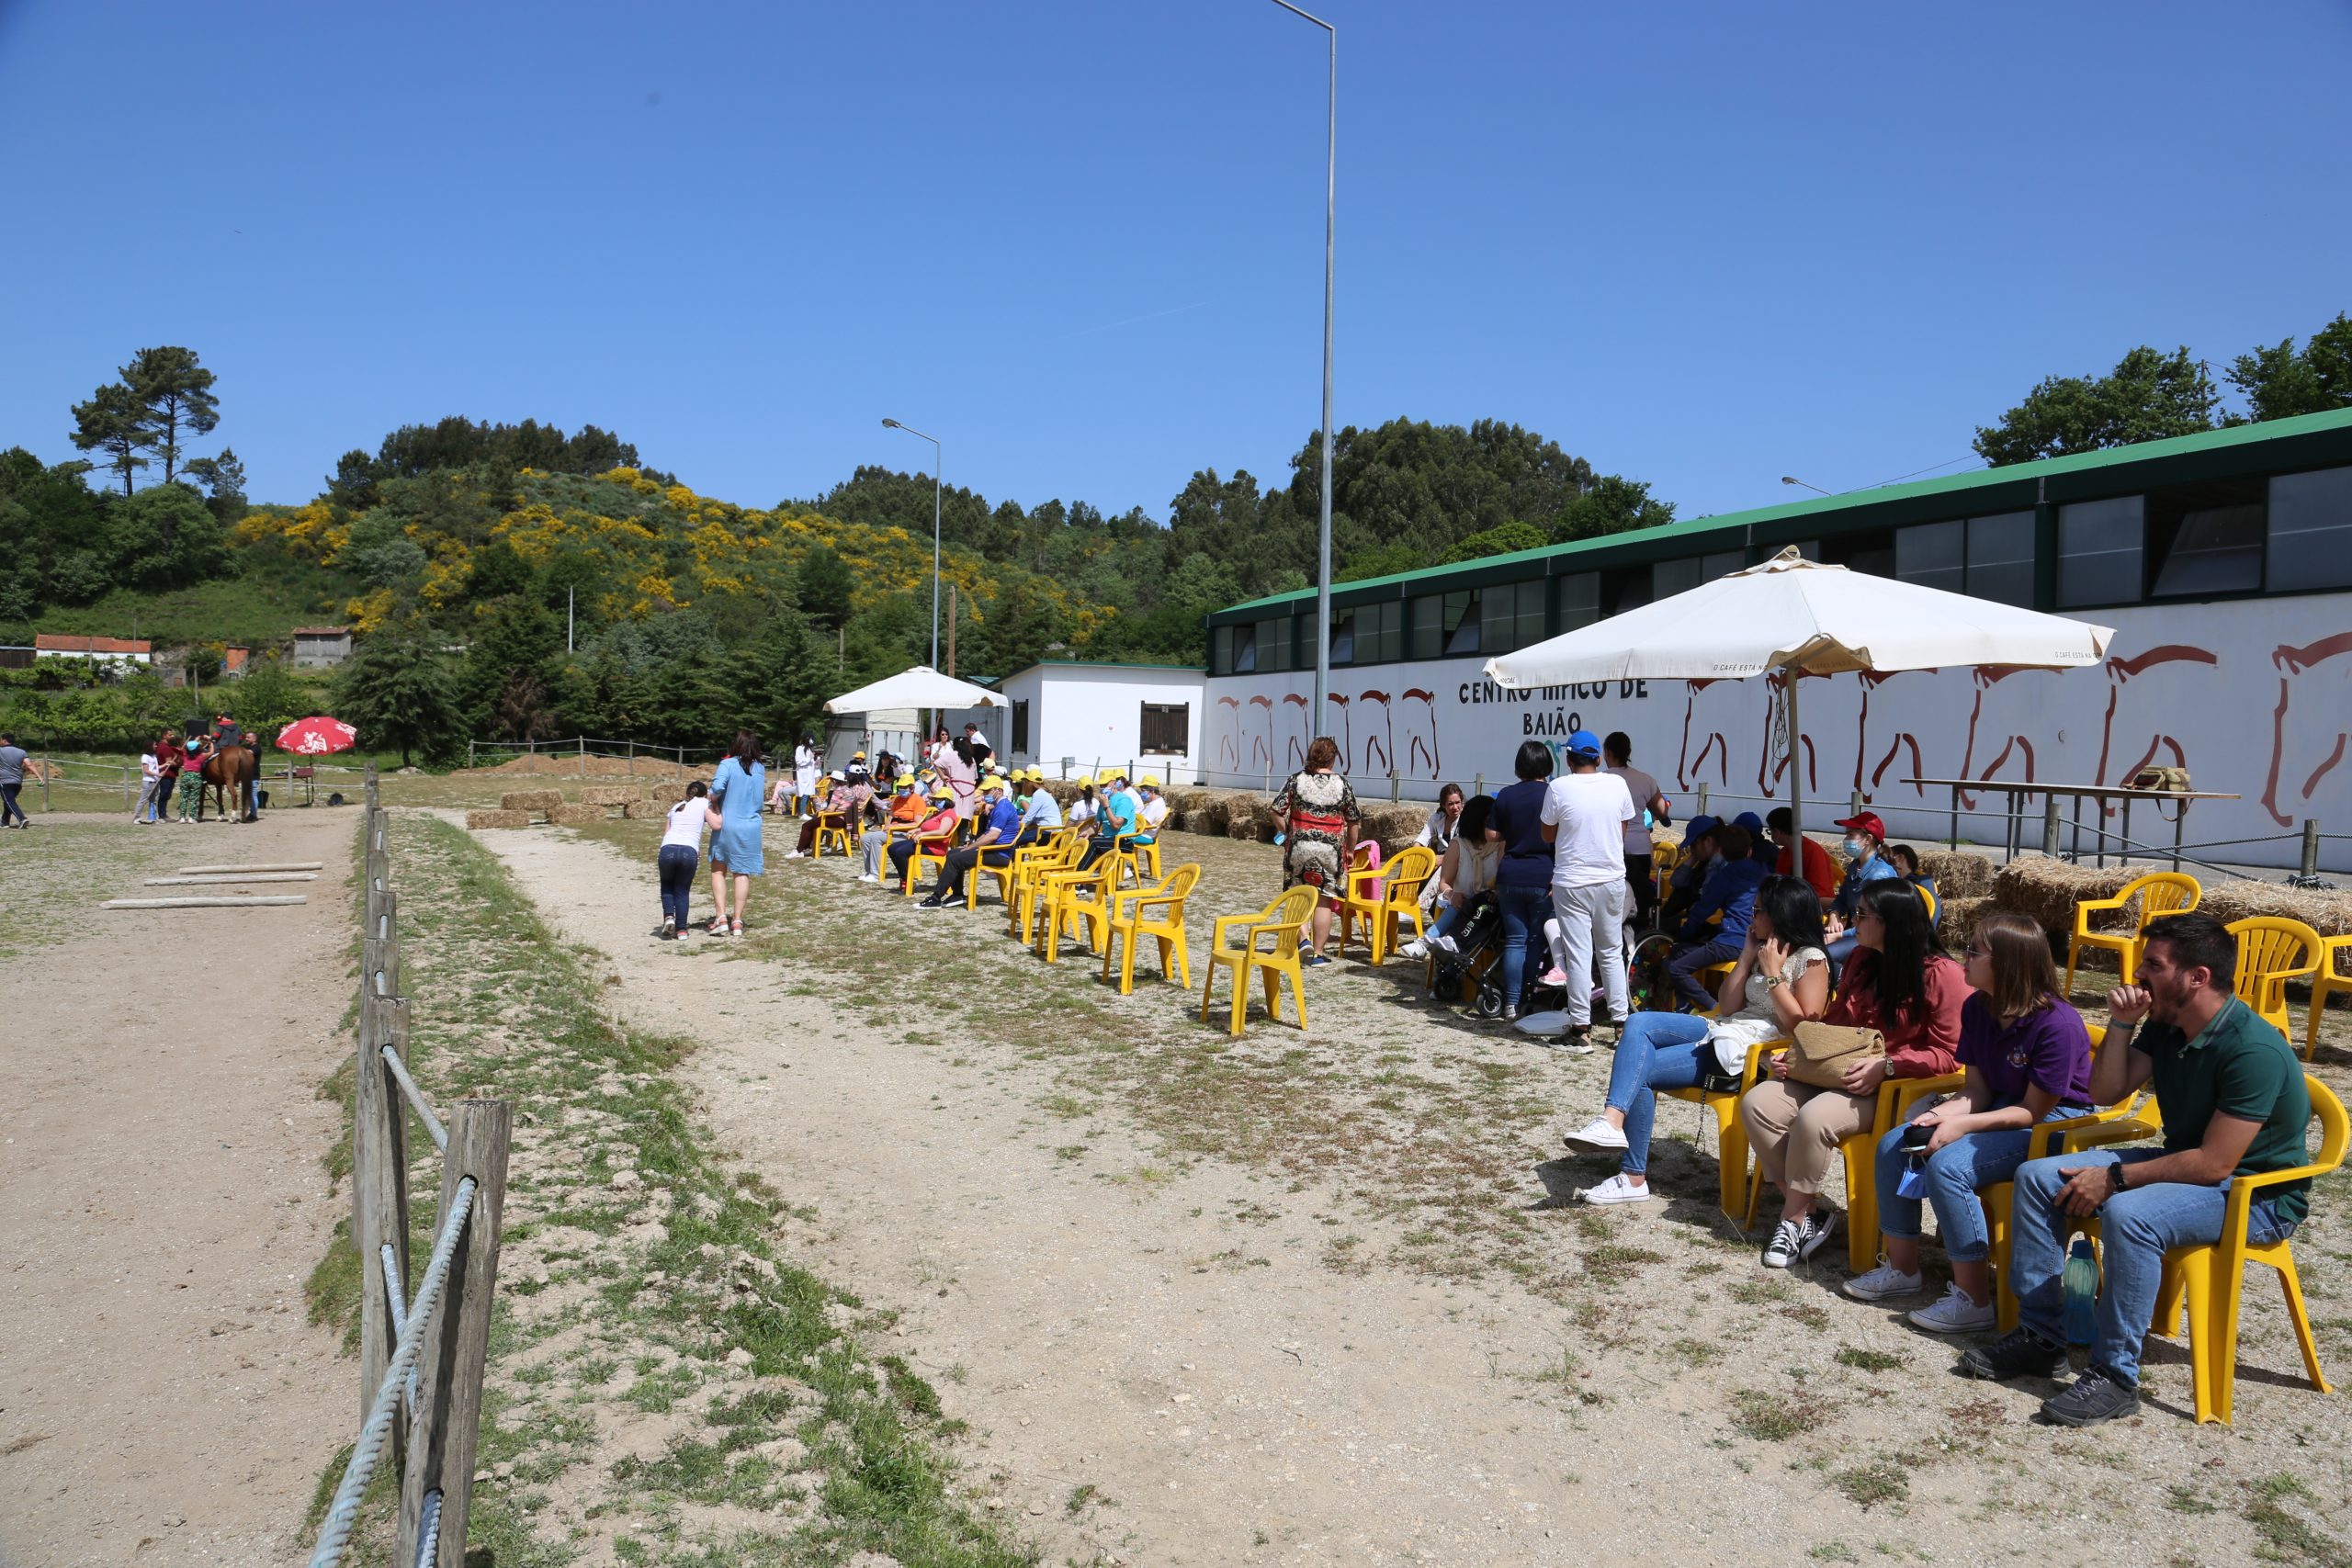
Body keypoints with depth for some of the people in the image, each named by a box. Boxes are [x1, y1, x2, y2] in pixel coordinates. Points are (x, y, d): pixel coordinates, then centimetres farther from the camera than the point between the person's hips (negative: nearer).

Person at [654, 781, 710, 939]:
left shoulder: (676, 807, 28)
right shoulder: (703, 803, 18)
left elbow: (666, 832, 22)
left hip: (667, 849, 2)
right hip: (689, 852, -2)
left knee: (667, 886, 26)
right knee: (682, 891, 17)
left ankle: (668, 916, 5)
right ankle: (681, 929, 13)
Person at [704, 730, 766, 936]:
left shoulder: (728, 764, -10)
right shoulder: (760, 770, 3)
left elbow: (717, 787, -23)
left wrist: (713, 801, -4)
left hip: (727, 826, -2)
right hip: (751, 828, 3)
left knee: (718, 870, 11)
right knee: (742, 873, 9)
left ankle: (721, 917, 1)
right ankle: (737, 921, 7)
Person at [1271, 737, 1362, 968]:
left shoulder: (1297, 780, -2)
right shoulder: (1342, 784, -1)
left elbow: (1277, 812, -4)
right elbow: (1353, 821, 3)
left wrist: (1288, 832, 12)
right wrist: (1350, 850, 15)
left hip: (1299, 845, 0)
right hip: (1331, 848, 0)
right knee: (1324, 901, 5)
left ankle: (1305, 938, -1)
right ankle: (1317, 953, 9)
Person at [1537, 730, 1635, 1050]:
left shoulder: (1559, 788, -11)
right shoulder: (1617, 784, -2)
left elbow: (1548, 835, -1)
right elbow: (1622, 832, 9)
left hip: (1572, 883, -3)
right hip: (1611, 880, 3)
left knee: (1579, 955, 0)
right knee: (1612, 952, 15)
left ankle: (1581, 1029, 3)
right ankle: (1621, 1021, 17)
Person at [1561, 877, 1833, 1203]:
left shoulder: (1811, 959, -5)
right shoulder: (1762, 951, 19)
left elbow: (1802, 1025, -15)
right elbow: (1727, 1008, 13)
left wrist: (1772, 973, -12)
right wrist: (1747, 957, 7)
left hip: (1746, 1052, -9)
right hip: (1720, 1030, 9)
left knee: (1639, 1071, -17)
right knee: (1637, 1023, -16)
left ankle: (1633, 1177, -14)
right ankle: (1613, 1119, -31)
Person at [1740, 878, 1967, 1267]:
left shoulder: (1941, 975, -10)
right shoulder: (1862, 959, 11)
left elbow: (1948, 1054, -13)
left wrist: (1885, 1066, -24)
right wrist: (1795, 1053, 3)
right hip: (1835, 1074, 8)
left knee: (1813, 1118, -33)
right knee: (1757, 1103, -15)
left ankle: (1794, 1219, -12)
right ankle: (1808, 1211, -9)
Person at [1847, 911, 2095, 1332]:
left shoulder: (2057, 1024, -26)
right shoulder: (1977, 1009, -2)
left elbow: (2033, 1111, -20)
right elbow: (1977, 1091, 2)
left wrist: (1962, 1126, -25)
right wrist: (1941, 1114, -18)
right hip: (2000, 1107, 9)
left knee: (1947, 1165, -29)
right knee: (1893, 1146, -4)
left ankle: (1973, 1301, -18)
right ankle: (1902, 1269, 10)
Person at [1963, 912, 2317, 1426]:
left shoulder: (2254, 1050, -26)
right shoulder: (2166, 1025, 1)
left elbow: (2215, 1163, -28)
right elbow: (2106, 1092, 4)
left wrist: (2115, 1179, -21)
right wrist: (2122, 1023, -10)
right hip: (2183, 1164, 9)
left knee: (2128, 1213, -37)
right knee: (2036, 1177, -3)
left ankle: (2116, 1376, -24)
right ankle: (2039, 1336, 2)